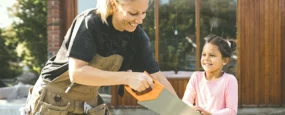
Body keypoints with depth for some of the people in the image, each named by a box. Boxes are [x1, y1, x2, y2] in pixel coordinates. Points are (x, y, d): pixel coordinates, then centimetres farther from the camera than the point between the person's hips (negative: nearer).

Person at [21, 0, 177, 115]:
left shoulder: (138, 37, -8)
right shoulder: (89, 23, -23)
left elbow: (157, 77, -6)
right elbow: (76, 72, -31)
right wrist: (127, 78, -36)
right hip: (54, 102, -5)